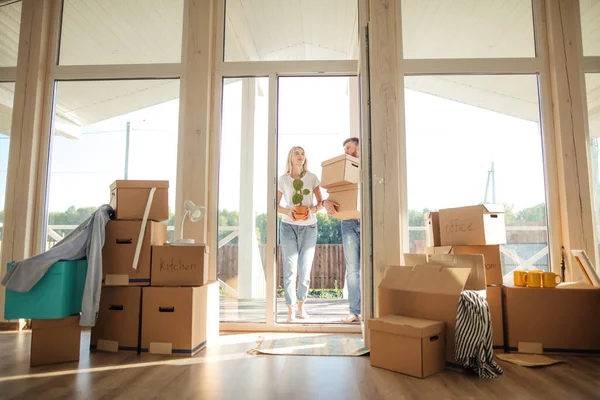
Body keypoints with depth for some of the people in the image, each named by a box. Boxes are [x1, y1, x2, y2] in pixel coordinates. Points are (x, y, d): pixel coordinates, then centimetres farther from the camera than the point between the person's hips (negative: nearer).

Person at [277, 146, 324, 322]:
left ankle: (301, 306, 25)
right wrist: (288, 212, -16)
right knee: (290, 269, -3)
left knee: (305, 269, 6)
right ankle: (290, 310, 4)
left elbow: (320, 202, 6)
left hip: (308, 227, 1)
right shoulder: (283, 179, 2)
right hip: (288, 226, -1)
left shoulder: (312, 178, 3)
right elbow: (276, 205, 4)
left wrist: (312, 210, -16)